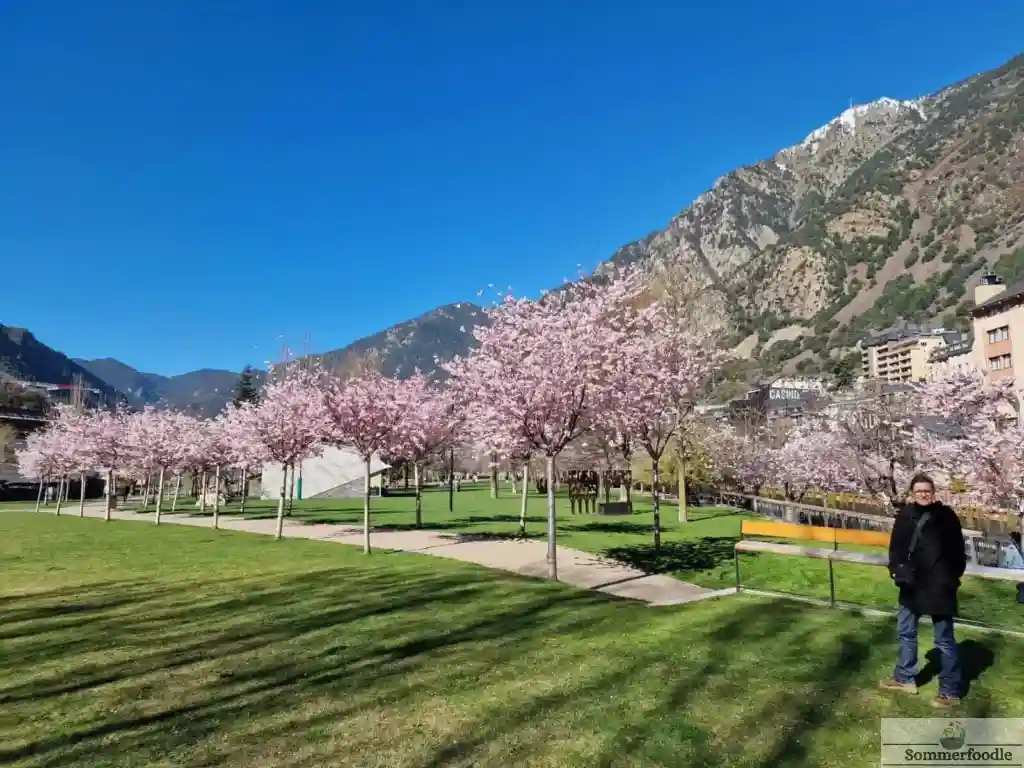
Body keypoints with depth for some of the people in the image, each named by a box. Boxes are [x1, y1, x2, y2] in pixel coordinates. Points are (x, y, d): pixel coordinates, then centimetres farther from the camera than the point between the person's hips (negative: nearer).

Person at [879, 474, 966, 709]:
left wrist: (951, 577, -11)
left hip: (939, 586, -5)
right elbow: (896, 547, 3)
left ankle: (950, 692, 20)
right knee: (905, 632, 17)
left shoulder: (946, 516, -10)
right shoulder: (905, 515, -1)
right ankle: (905, 678, 34)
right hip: (912, 585, 5)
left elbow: (957, 551, -5)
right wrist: (897, 569, -10)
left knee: (944, 640, 6)